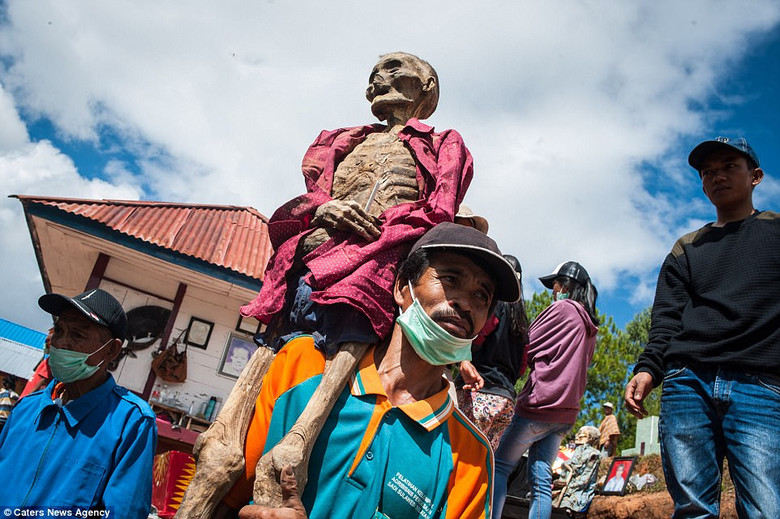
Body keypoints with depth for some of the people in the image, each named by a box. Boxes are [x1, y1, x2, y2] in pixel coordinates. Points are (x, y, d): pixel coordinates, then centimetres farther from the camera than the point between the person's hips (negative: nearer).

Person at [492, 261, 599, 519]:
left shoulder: (562, 308, -5)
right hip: (566, 412, 8)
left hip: (539, 402, -8)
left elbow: (528, 348, -5)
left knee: (500, 466, -1)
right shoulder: (590, 326, 18)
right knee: (541, 480, 6)